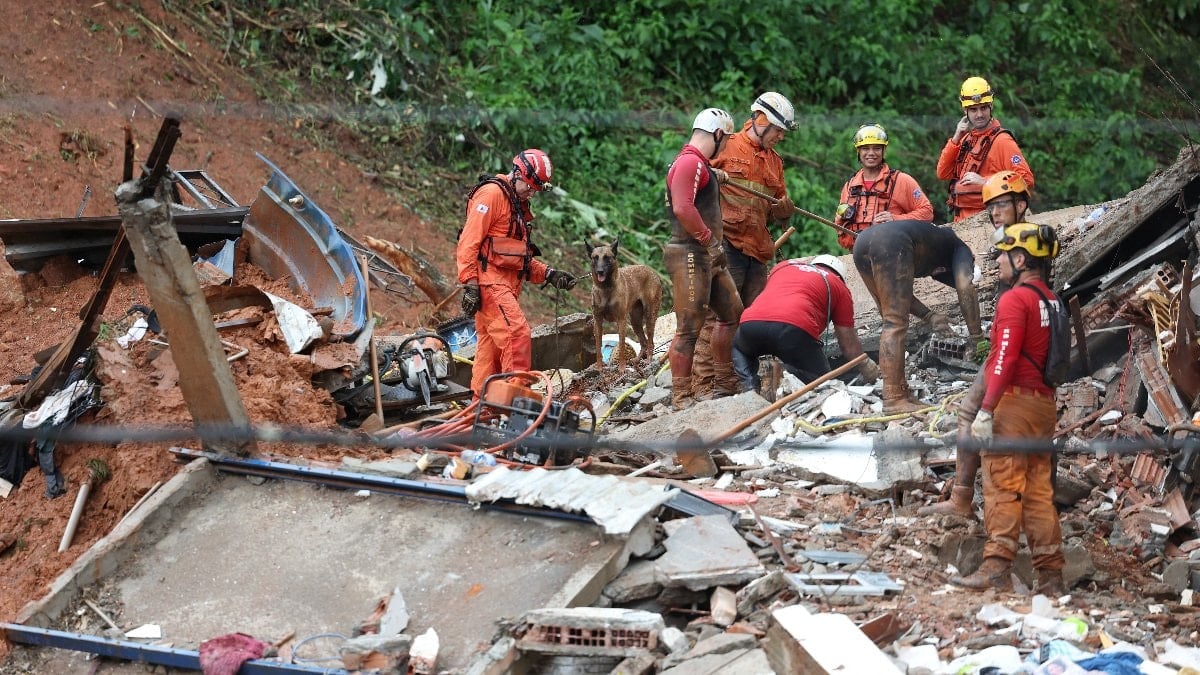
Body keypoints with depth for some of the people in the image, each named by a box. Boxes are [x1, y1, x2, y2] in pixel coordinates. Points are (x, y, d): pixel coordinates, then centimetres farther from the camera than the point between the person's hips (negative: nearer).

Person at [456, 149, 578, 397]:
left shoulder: (519, 205, 23)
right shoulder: (492, 193, -8)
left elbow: (521, 257, 24)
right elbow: (469, 241, -16)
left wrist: (549, 275, 10)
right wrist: (469, 284, -22)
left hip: (506, 284, 10)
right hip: (489, 281, -10)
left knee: (491, 344, 10)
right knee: (518, 335, -18)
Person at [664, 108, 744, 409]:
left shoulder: (700, 164, 20)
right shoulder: (689, 163, -14)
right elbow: (683, 208, -26)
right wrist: (708, 238, -17)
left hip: (709, 256, 11)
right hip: (691, 256, -11)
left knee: (732, 313, 20)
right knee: (689, 327, -8)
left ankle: (723, 379, 32)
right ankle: (681, 397, -4)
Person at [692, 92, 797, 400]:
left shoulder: (774, 160, 20)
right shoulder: (726, 146, -1)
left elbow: (777, 210, 24)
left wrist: (783, 209, 0)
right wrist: (710, 175, -19)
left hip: (758, 248, 8)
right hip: (725, 244, -8)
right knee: (717, 314, -10)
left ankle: (732, 383, 16)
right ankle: (702, 384, -8)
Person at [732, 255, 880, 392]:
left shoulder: (783, 266, 36)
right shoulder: (838, 286, 26)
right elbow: (849, 346, 28)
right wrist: (866, 369, 48)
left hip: (750, 322, 4)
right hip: (795, 328, -4)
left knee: (739, 348, 37)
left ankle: (750, 388, 9)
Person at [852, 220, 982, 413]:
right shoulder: (960, 249, 24)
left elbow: (896, 294, 34)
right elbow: (965, 287, 6)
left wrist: (930, 316, 28)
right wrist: (977, 336, 6)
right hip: (890, 243, -8)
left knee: (892, 323, 14)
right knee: (896, 324, -7)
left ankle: (901, 392, 12)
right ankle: (894, 400, -11)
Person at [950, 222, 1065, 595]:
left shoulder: (1014, 300, -11)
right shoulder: (1050, 300, 16)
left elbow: (1006, 358, -19)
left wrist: (986, 410, -21)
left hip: (1013, 401, -9)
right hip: (1044, 404, 9)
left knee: (1003, 486, -10)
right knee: (1038, 490, 9)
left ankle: (996, 568, -14)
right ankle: (1050, 575, 8)